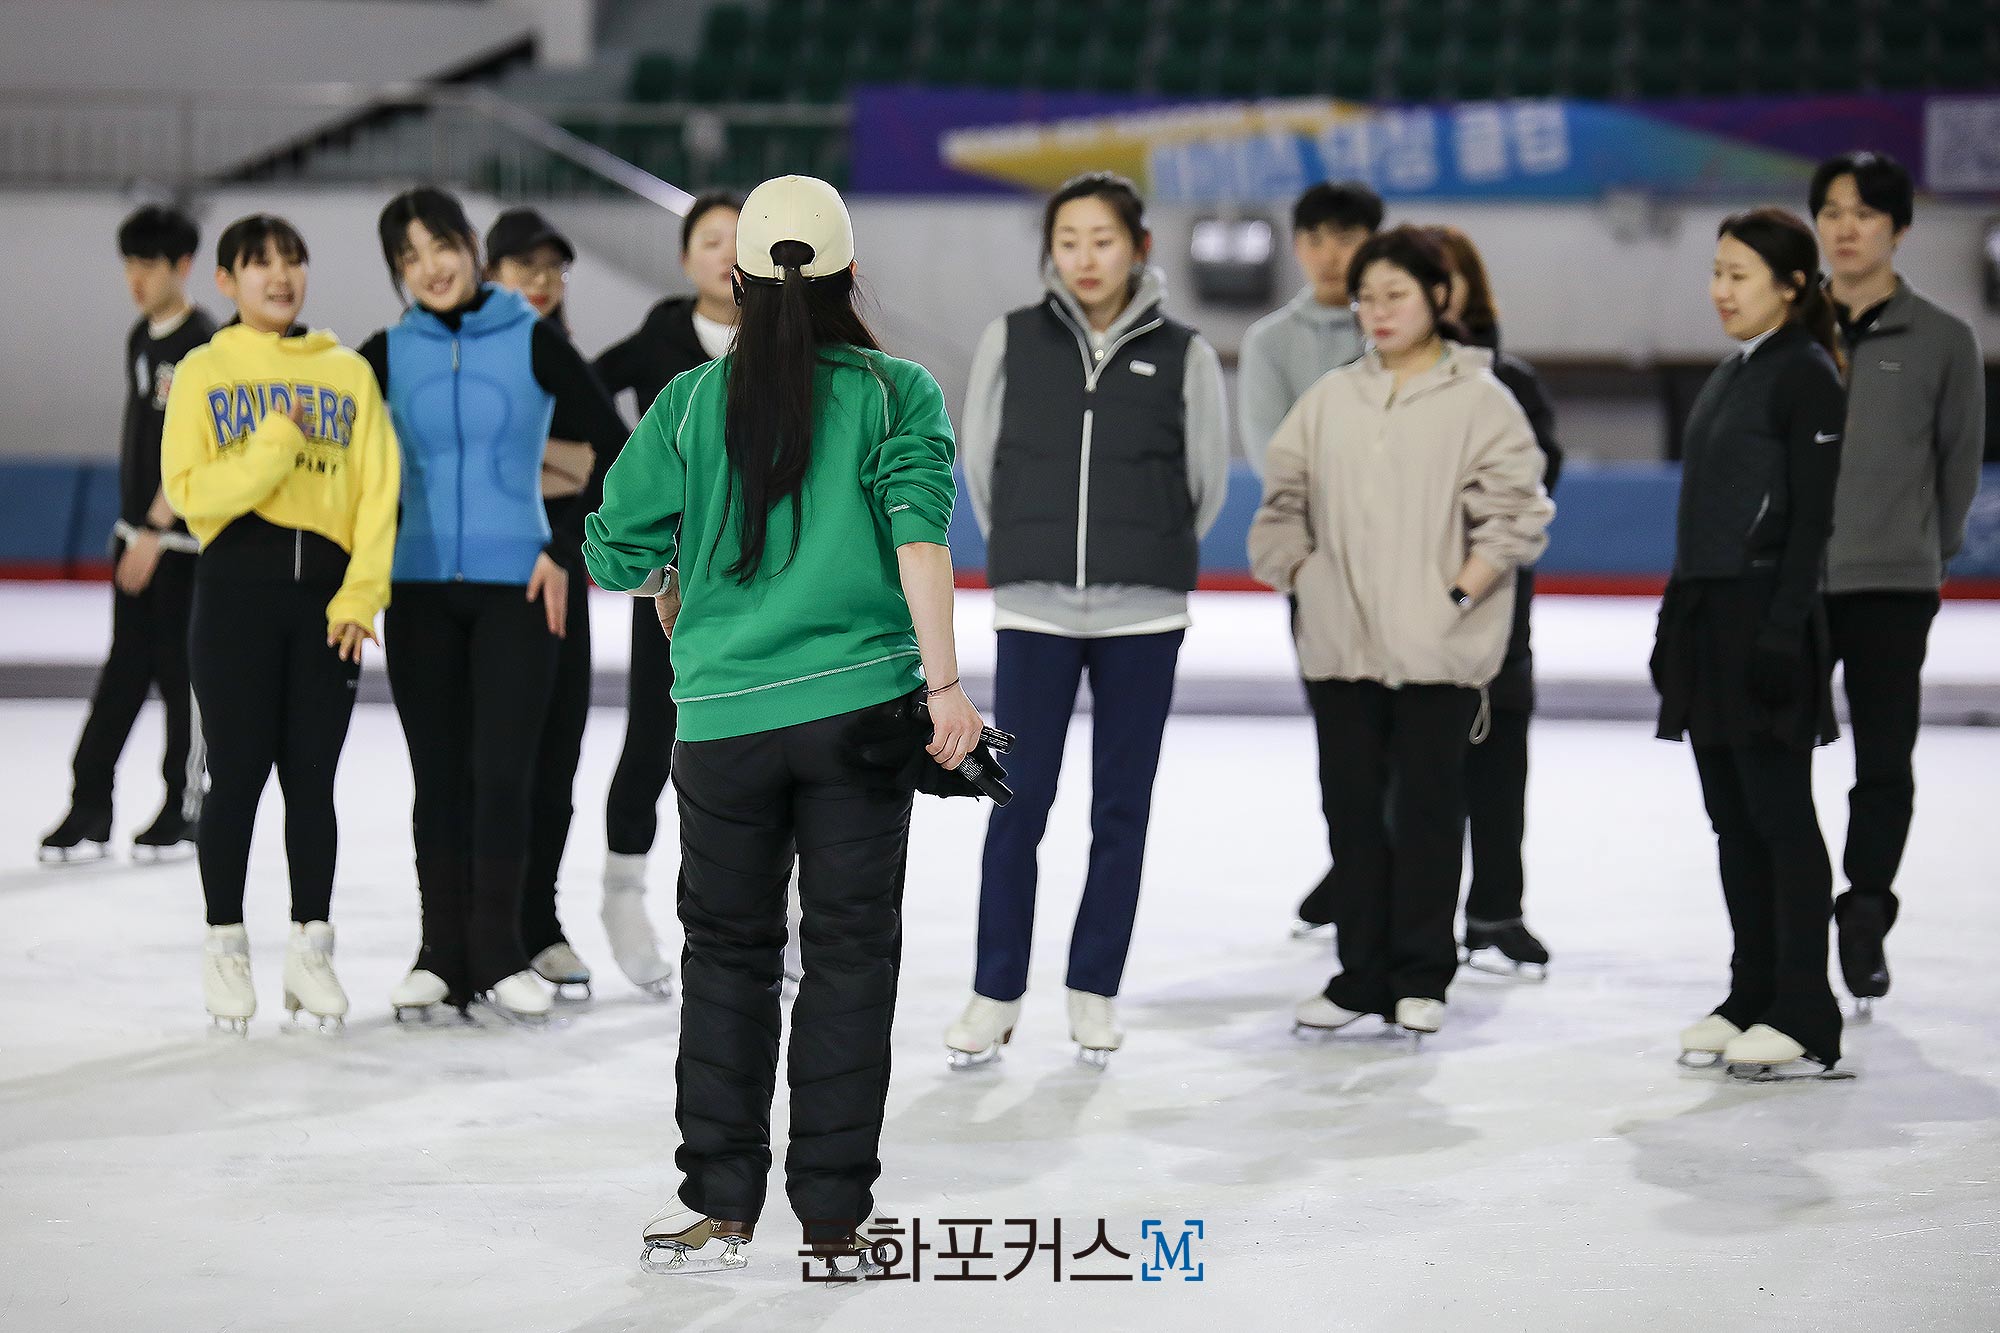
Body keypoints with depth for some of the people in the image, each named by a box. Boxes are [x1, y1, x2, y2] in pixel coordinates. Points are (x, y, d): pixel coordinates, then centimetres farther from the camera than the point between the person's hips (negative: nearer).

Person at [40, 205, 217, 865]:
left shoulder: (202, 342, -14)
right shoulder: (141, 337, 11)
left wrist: (155, 531, -22)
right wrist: (131, 529, 19)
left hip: (183, 536, -7)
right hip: (138, 529, 8)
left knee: (179, 669, 1)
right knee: (126, 669, 6)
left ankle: (184, 812, 12)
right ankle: (89, 812, 6)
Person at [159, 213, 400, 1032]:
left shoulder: (348, 373, 10)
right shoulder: (204, 372, 5)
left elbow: (379, 491, 4)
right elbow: (189, 489, -5)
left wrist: (359, 595, -7)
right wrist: (275, 445, -15)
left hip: (329, 588, 2)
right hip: (237, 581, -2)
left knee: (313, 777, 4)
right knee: (239, 772, 0)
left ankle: (311, 949, 13)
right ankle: (225, 949, 11)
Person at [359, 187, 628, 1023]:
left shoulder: (533, 341, -2)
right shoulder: (389, 354, 3)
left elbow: (616, 450, -2)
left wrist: (568, 550, -6)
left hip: (518, 586, -2)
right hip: (420, 588, 2)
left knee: (503, 771, -6)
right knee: (439, 775, 5)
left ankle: (498, 955, 3)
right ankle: (443, 955, 11)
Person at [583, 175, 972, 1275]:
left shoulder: (691, 402, 3)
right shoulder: (898, 392, 0)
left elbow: (616, 553, 3)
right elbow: (918, 532, -14)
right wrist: (943, 684, -15)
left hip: (724, 718, 1)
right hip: (862, 704, -1)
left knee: (727, 951, 13)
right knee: (851, 955, 6)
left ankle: (719, 1205, 13)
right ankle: (835, 1219, 8)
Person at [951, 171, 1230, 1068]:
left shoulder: (1182, 356, -1)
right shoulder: (1012, 341, 1)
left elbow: (1206, 481, 8)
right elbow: (979, 463, 10)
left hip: (1141, 620, 0)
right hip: (1034, 614, 0)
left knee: (1122, 808, 6)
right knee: (1018, 802, -1)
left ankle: (1094, 992, 17)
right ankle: (995, 995, 9)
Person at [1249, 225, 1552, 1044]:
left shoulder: (1479, 400, -2)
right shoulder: (1330, 400, 11)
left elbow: (1513, 514, -6)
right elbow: (1282, 500, 16)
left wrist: (1458, 596, -12)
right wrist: (1304, 578, 5)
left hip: (1437, 651, -4)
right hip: (1340, 644, 4)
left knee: (1428, 808, 2)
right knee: (1353, 807, 7)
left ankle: (1422, 977, 11)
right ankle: (1362, 971, 15)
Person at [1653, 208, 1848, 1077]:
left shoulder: (1807, 377, -10)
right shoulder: (1731, 375, 16)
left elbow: (1812, 517, -15)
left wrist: (1782, 630, -21)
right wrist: (1677, 615, 17)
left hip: (1766, 614, -9)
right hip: (1708, 614, 9)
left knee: (1780, 816, -6)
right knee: (1733, 819, 10)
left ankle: (1804, 1017, -2)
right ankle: (1750, 999, 17)